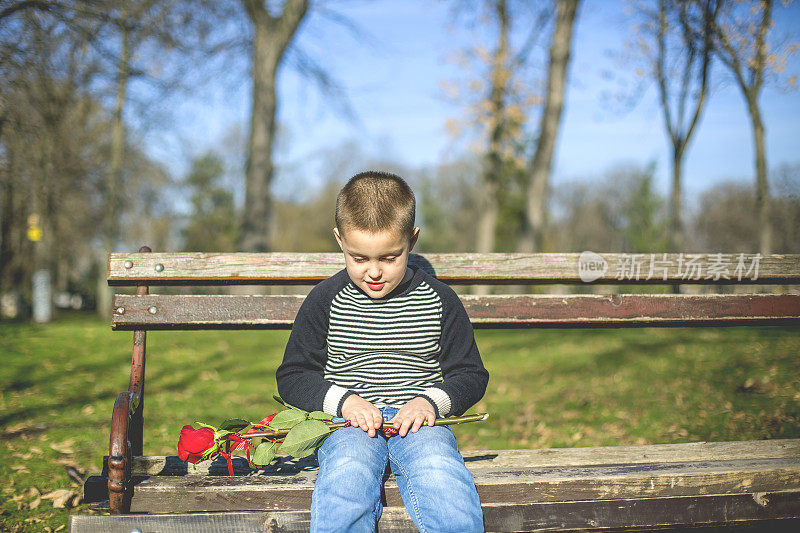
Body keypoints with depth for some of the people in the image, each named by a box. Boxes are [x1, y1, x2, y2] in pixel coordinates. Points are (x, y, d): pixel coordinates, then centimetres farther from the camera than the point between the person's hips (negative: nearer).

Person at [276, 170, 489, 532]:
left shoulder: (439, 301, 5)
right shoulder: (325, 301, 5)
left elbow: (470, 375, 12)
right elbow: (292, 377, 9)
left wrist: (431, 401, -9)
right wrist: (343, 400, -9)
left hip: (419, 419, 0)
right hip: (350, 421, 0)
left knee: (444, 483, -32)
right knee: (346, 478, -33)